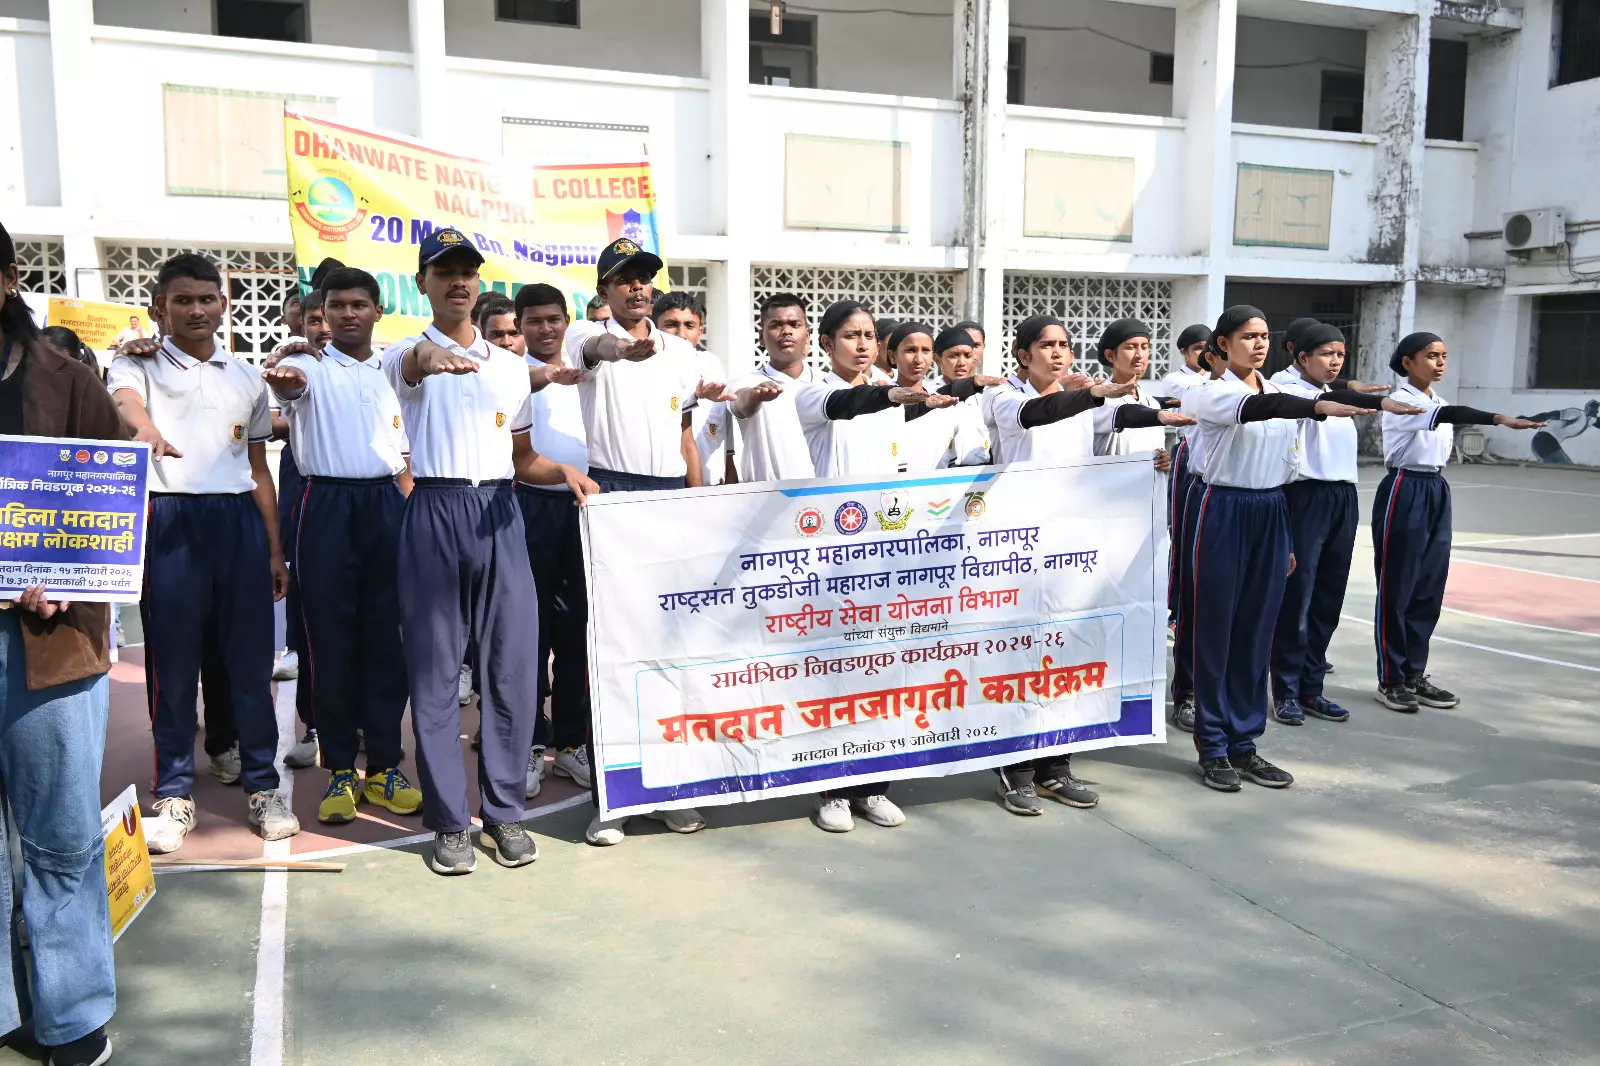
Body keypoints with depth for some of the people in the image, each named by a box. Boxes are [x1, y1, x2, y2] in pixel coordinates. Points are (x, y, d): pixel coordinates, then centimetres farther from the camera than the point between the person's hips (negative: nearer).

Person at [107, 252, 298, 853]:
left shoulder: (246, 379, 16)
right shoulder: (139, 364, 6)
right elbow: (125, 400, -19)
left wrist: (275, 550, 13)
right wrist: (144, 426, -44)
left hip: (239, 521, 3)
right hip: (169, 520, -2)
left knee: (250, 660, 4)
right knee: (172, 662, 2)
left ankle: (262, 786, 15)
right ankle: (174, 794, 14)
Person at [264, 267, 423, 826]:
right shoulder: (312, 366, 4)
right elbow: (290, 383, -22)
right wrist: (282, 375, -47)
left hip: (386, 506, 3)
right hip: (327, 505, -3)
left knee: (386, 637, 4)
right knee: (331, 636, 1)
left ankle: (384, 765, 13)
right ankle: (339, 770, 10)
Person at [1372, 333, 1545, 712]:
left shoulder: (1438, 403, 14)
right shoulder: (1401, 402, -12)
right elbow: (1451, 414, -30)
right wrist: (1501, 419, -44)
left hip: (1436, 493, 8)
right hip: (1404, 493, -8)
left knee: (1429, 589, 9)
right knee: (1396, 590, -3)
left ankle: (1415, 675, 18)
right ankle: (1390, 680, 4)